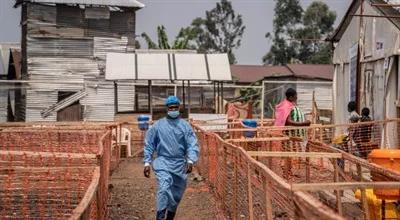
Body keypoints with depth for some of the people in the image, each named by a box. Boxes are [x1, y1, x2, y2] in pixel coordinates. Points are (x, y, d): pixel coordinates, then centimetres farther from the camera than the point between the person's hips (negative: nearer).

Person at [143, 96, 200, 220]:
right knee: (164, 189, -25)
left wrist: (190, 161, -19)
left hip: (180, 164, 2)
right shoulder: (158, 125, 2)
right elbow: (149, 145, 6)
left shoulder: (185, 126, 3)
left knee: (176, 194, 13)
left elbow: (193, 145, -3)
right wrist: (147, 163, 0)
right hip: (163, 162, -2)